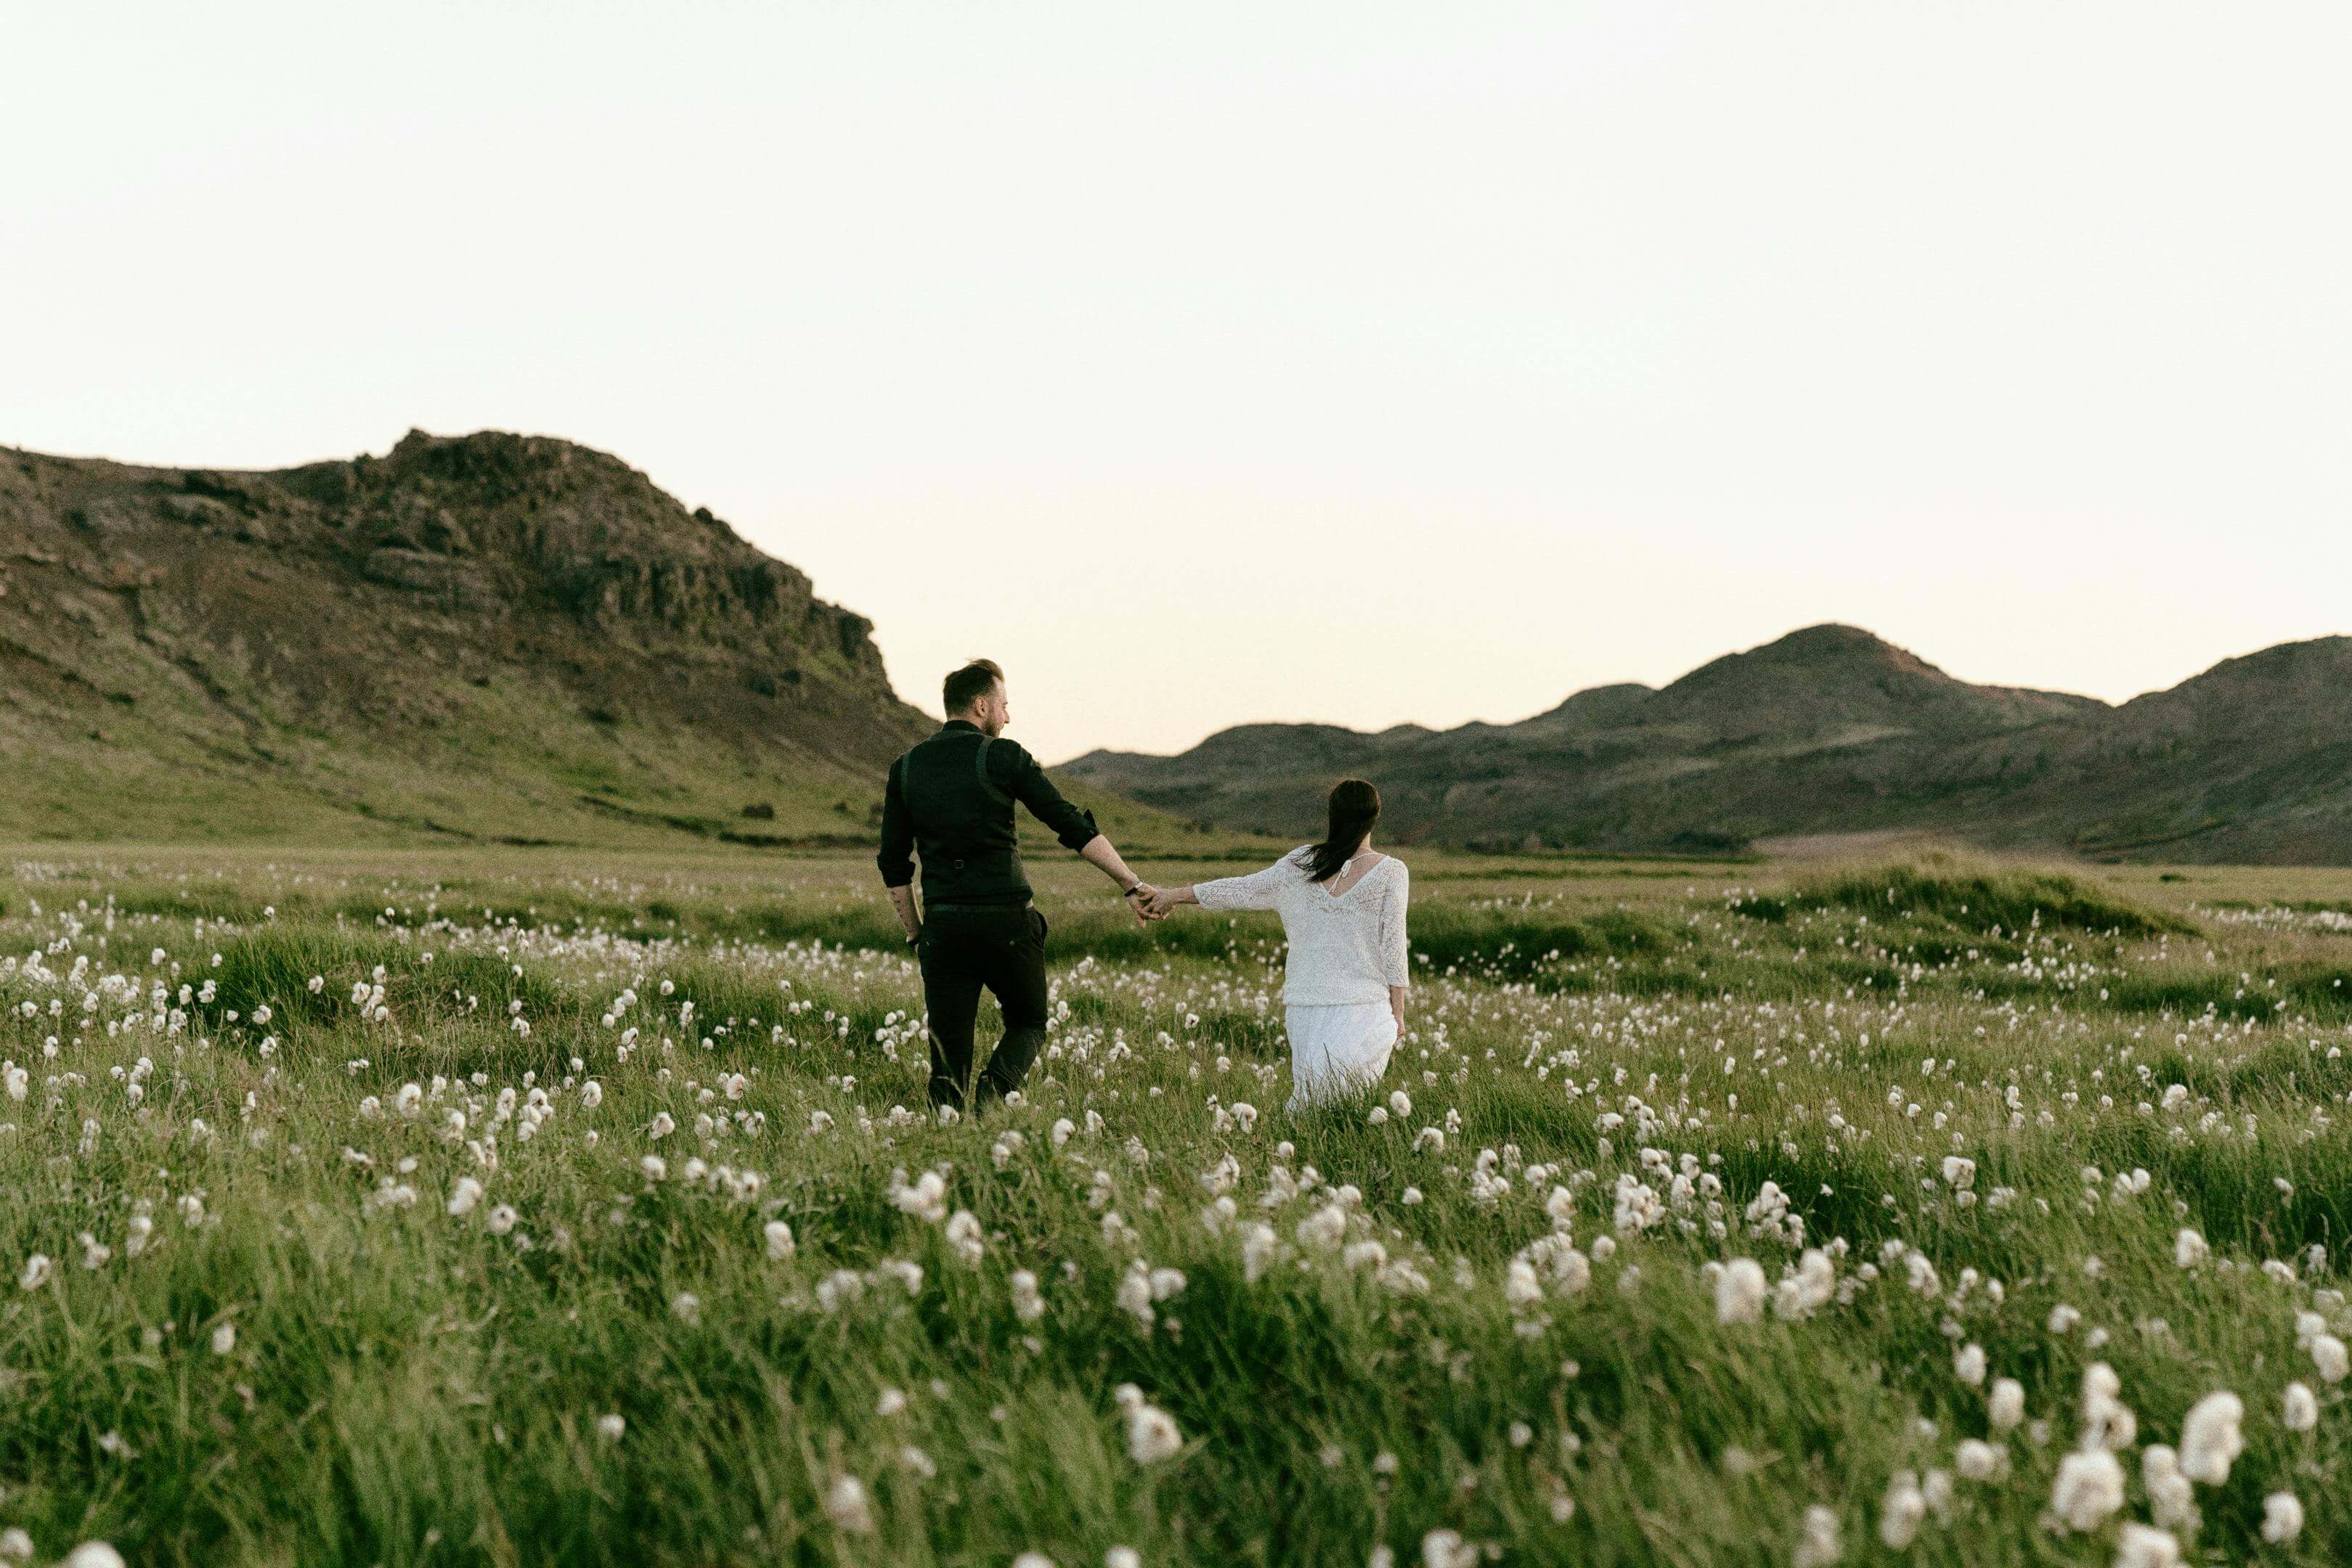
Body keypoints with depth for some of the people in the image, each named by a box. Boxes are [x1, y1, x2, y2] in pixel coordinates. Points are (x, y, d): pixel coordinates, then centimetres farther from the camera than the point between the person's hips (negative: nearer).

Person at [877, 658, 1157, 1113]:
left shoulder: (905, 768, 9)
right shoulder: (1002, 756, -4)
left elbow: (893, 865, 11)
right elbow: (1074, 827, -7)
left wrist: (915, 936, 19)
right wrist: (1131, 884, -4)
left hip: (943, 926, 3)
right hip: (1007, 922, -3)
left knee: (949, 1060, 8)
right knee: (1028, 1025, 18)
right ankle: (991, 1095, -10)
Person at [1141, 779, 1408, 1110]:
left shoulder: (1303, 863, 2)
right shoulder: (1391, 872, -5)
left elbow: (1243, 890, 9)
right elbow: (1393, 946, -4)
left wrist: (1175, 895, 22)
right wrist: (1398, 1011, 5)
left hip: (1305, 1003, 3)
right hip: (1365, 1006, -3)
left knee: (1306, 1099, 9)